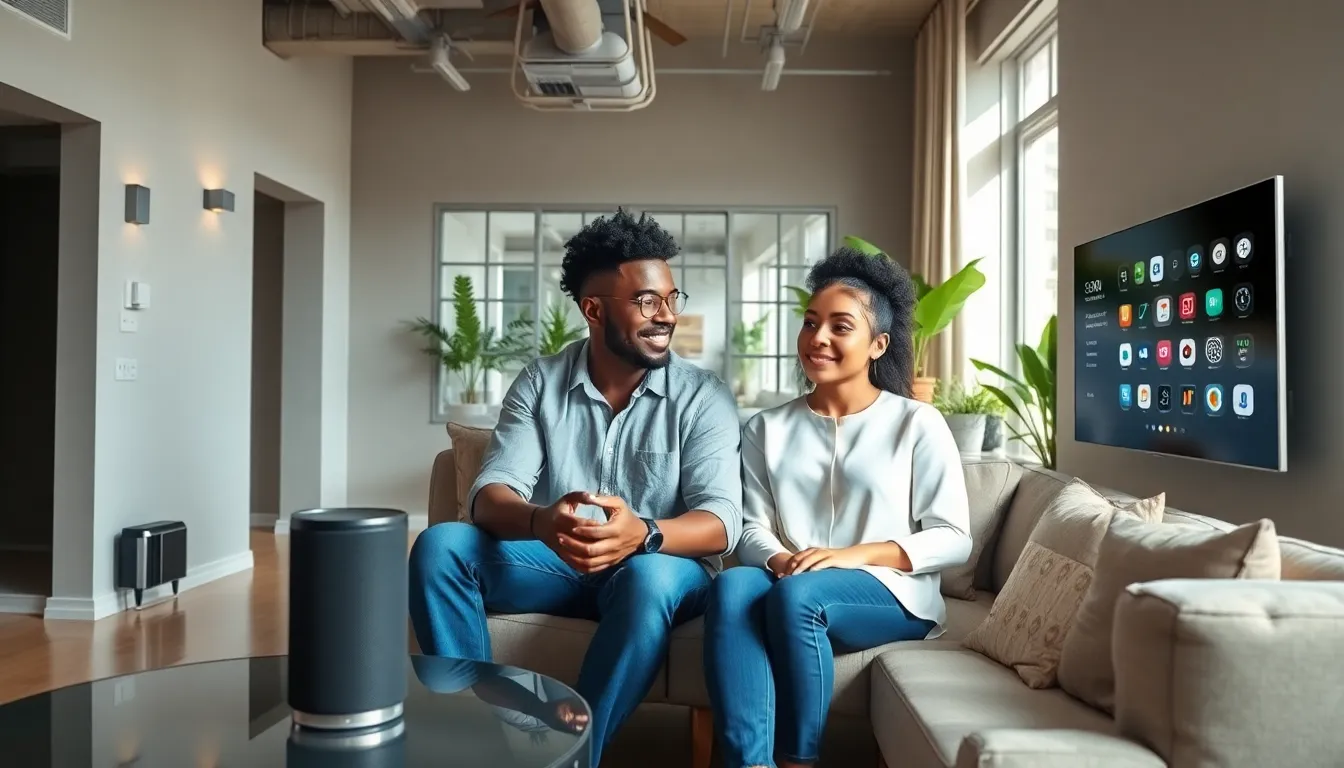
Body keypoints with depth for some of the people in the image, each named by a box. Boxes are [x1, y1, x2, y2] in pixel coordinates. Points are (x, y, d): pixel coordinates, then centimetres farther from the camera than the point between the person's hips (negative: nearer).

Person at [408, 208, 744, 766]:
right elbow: (490, 494, -12)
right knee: (440, 546, -21)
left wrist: (643, 533, -40)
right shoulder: (539, 383, -1)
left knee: (650, 576, -37)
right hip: (554, 563, 3)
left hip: (659, 569, -2)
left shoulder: (704, 397, -7)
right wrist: (542, 522, -37)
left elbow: (721, 520, -17)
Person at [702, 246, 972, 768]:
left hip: (892, 593, -2)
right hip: (790, 586, 3)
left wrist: (857, 554, -16)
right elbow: (751, 529, 5)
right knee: (731, 588, -31)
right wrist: (778, 559, -19)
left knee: (798, 595, -34)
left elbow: (954, 539, -2)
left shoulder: (917, 424, 2)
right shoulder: (766, 429, 13)